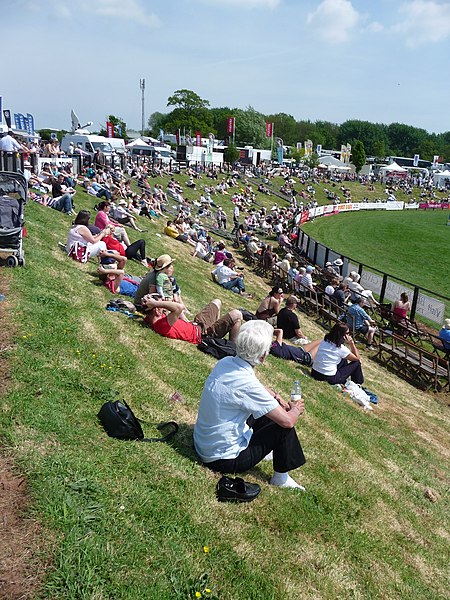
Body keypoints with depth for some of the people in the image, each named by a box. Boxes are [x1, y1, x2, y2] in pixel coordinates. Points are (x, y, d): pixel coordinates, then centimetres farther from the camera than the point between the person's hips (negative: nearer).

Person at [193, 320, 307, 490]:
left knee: (269, 412, 17)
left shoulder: (225, 362, -6)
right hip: (223, 459, -8)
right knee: (284, 427, 0)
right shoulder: (246, 385, -30)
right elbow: (287, 421, -20)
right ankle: (281, 478, 17)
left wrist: (276, 396, 5)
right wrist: (296, 409, 1)